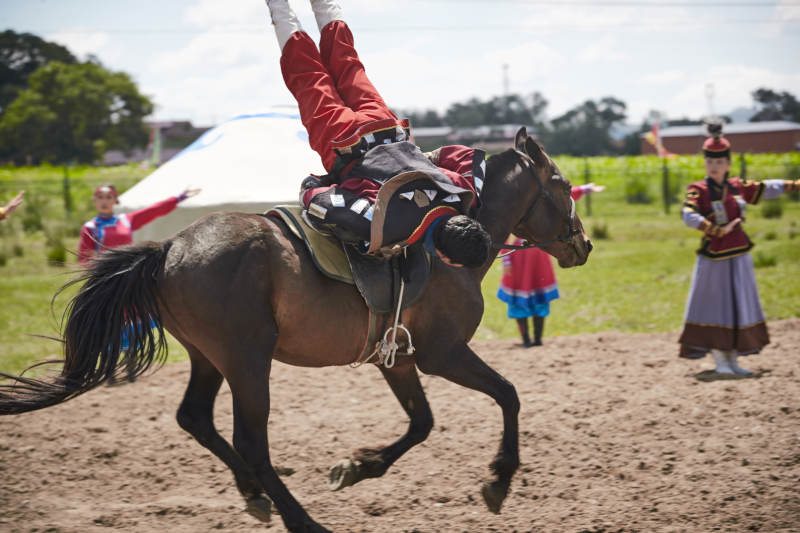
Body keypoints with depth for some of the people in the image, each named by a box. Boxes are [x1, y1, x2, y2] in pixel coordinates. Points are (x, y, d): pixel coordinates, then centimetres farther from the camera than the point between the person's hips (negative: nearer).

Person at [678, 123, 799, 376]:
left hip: (739, 255, 5)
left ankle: (733, 359, 15)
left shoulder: (737, 187, 7)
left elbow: (768, 188, 18)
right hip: (713, 256, -5)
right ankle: (720, 361, 4)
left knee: (739, 306, 7)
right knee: (715, 307, -2)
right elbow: (688, 216, -23)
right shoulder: (698, 190, -8)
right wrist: (719, 230, -24)